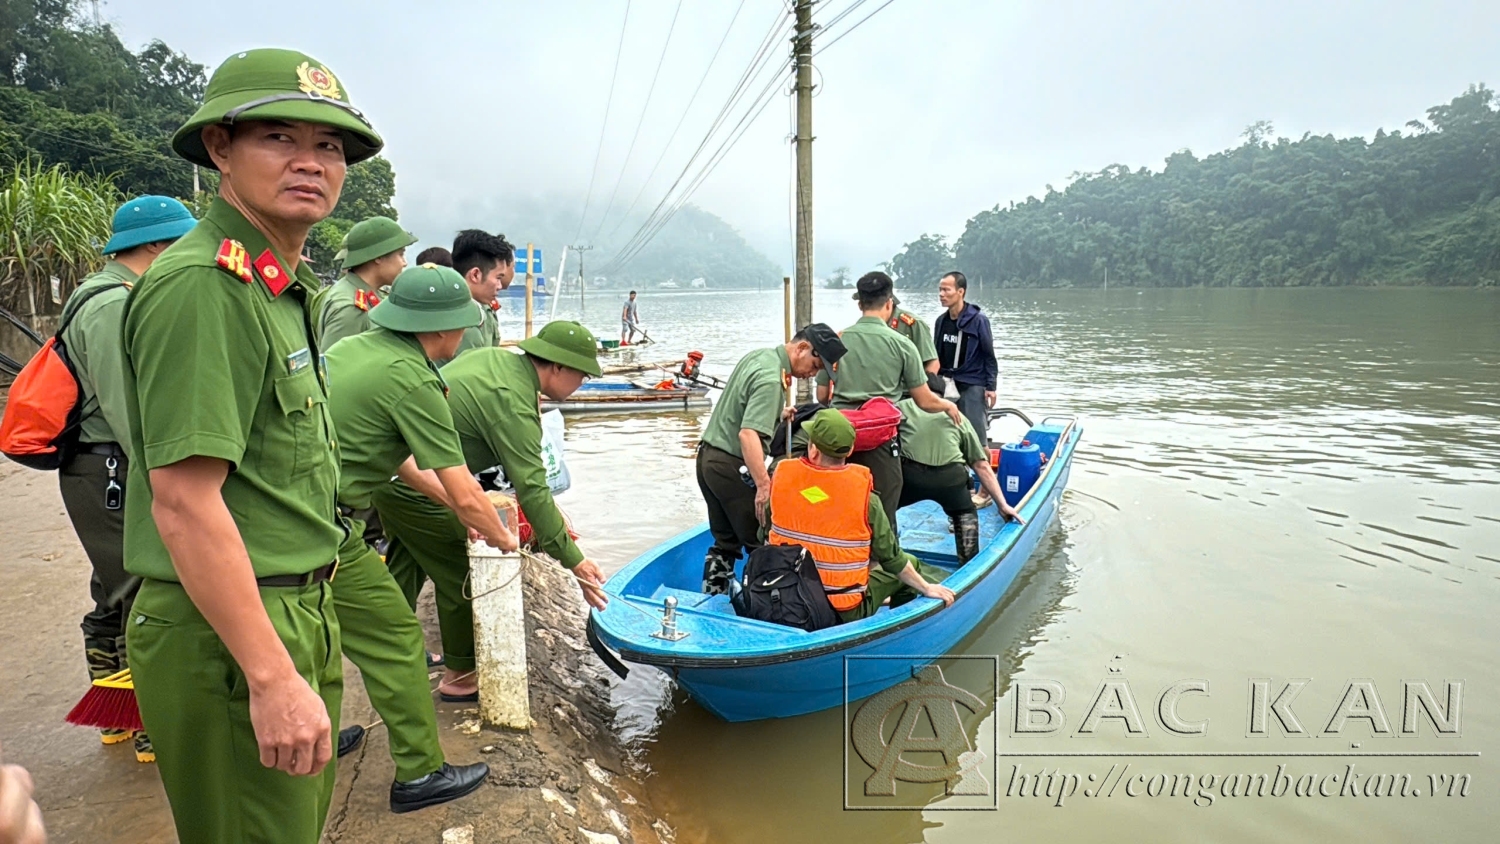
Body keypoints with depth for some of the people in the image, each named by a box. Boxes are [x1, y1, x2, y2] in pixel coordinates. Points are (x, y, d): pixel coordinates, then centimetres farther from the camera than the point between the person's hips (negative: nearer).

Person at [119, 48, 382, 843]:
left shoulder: (282, 287, 12)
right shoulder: (202, 285, -19)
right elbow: (184, 503, -24)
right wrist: (272, 676, -24)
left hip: (295, 614, 10)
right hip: (226, 634, -10)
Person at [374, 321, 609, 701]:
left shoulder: (496, 357, 4)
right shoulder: (512, 404, -24)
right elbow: (531, 491, -25)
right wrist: (573, 560, -20)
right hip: (416, 487, -10)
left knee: (406, 563, 27)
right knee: (463, 574, 2)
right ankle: (461, 675, 18)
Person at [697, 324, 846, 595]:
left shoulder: (758, 355, 8)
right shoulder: (771, 379, -21)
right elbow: (748, 434, -32)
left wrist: (778, 415, 17)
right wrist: (764, 485, -34)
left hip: (708, 456, 10)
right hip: (732, 466, -10)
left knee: (725, 542, 17)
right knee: (762, 547, -2)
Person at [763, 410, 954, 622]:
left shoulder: (782, 476, -10)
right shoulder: (863, 493, -18)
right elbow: (891, 556, -9)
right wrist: (927, 588, 6)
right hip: (846, 613, -4)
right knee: (910, 564, 20)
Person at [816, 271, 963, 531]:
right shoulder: (901, 344, -3)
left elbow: (822, 396, 12)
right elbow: (925, 402, 2)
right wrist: (948, 405, 23)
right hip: (880, 437, -3)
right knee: (882, 517, 6)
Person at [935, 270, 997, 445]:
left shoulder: (978, 319, -8)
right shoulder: (941, 321, 7)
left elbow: (989, 355, -6)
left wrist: (991, 386, -10)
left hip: (973, 386, -5)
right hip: (946, 386, 5)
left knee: (975, 432, -3)